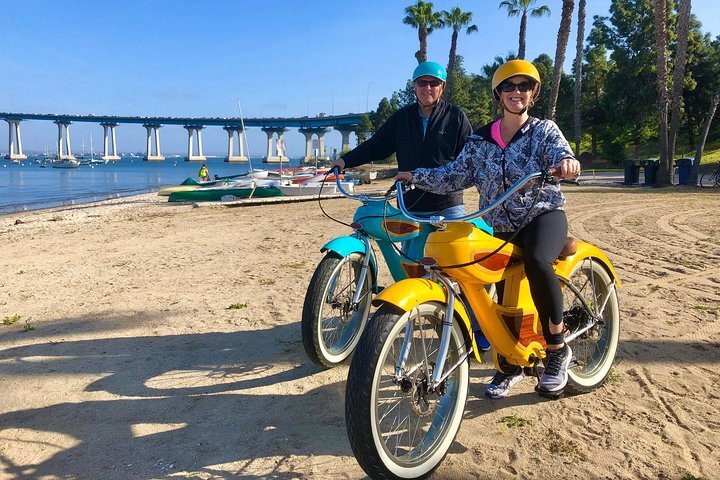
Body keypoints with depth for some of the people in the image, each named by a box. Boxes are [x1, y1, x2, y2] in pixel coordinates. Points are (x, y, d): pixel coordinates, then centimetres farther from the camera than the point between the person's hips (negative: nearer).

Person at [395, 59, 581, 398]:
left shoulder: (544, 130, 2)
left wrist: (567, 161, -42)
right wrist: (415, 176, -6)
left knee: (536, 262, -35)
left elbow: (560, 152, -18)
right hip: (498, 227, 4)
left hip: (542, 215, -3)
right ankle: (509, 365, 24)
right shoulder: (479, 141, 10)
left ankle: (557, 349, -15)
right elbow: (455, 175, 4)